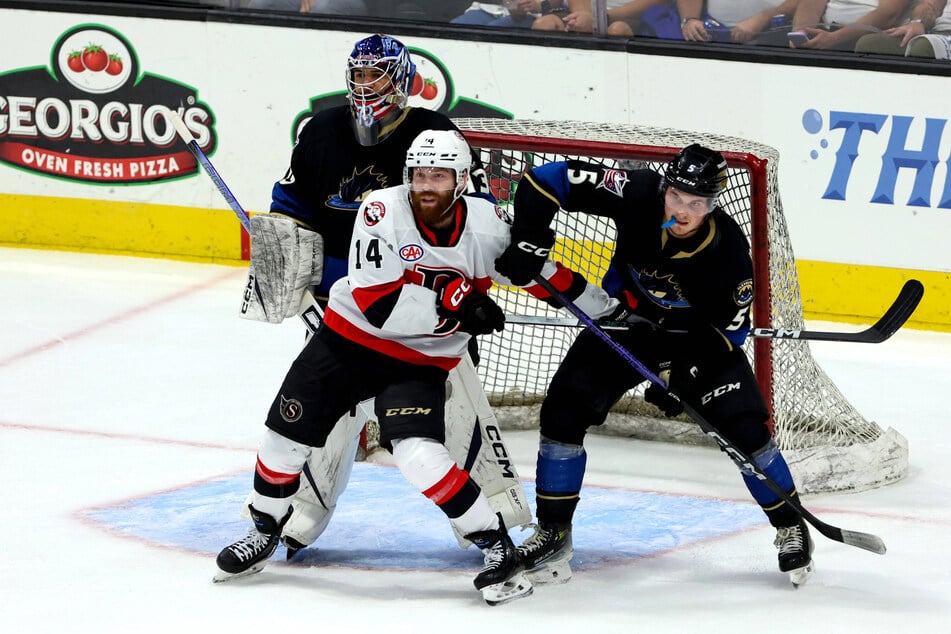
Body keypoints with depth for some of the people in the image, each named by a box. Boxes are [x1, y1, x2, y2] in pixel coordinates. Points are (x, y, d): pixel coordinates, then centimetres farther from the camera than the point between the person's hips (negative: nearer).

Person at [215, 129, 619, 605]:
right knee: (288, 435, 4)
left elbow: (536, 271, 5)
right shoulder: (382, 212, -21)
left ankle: (496, 546, -12)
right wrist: (456, 303, -29)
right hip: (349, 339, 1)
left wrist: (602, 306, 8)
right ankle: (264, 531, 31)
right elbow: (379, 305, -26)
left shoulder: (486, 224, -13)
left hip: (420, 362, -1)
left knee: (418, 454, -23)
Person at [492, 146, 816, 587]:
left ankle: (790, 527, 8)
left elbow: (730, 325, -16)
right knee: (564, 410, -11)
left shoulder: (728, 249, -29)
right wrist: (525, 239, -31)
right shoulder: (636, 195, -28)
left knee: (745, 427, -13)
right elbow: (550, 179, -24)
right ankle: (553, 534, 1)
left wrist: (684, 372, -25)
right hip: (625, 320, 2)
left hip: (697, 337, -2)